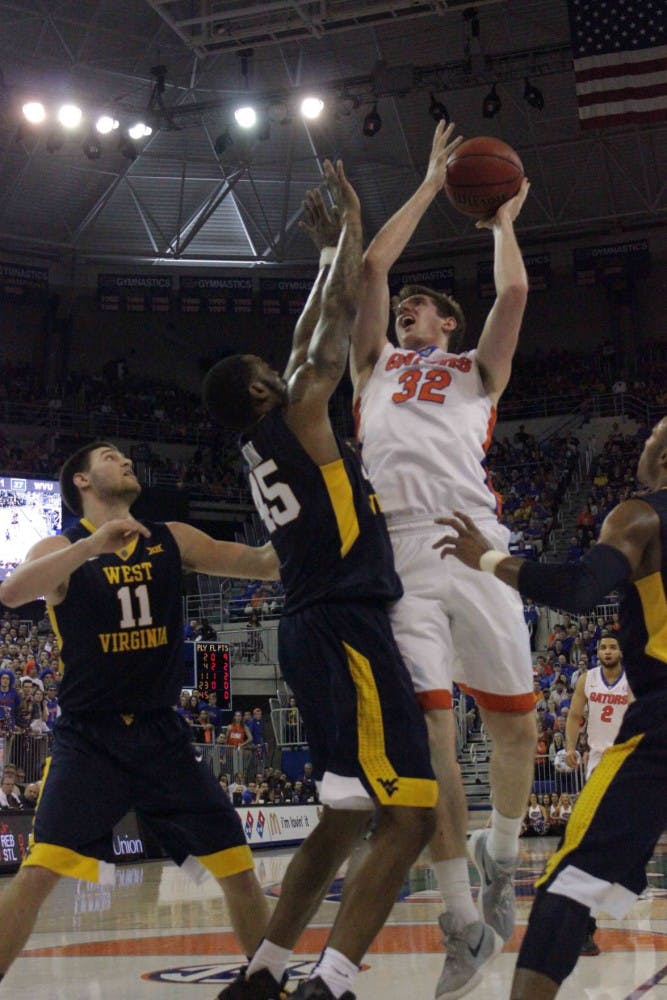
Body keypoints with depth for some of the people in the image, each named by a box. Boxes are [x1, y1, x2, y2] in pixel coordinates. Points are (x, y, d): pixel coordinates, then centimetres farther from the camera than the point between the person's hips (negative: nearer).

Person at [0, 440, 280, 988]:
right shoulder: (62, 548, -4)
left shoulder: (173, 540, 6)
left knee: (238, 866, 5)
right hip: (89, 737, -3)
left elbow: (263, 563, 2)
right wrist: (96, 542, -36)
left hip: (163, 734, 4)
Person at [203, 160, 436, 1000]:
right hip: (344, 627, -10)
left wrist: (332, 249, 33)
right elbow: (338, 321, 1)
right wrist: (352, 225, 13)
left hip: (318, 631, 10)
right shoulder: (296, 415, -4)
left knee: (346, 819, 16)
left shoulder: (265, 443, 18)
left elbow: (310, 338, 28)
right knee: (409, 818, -13)